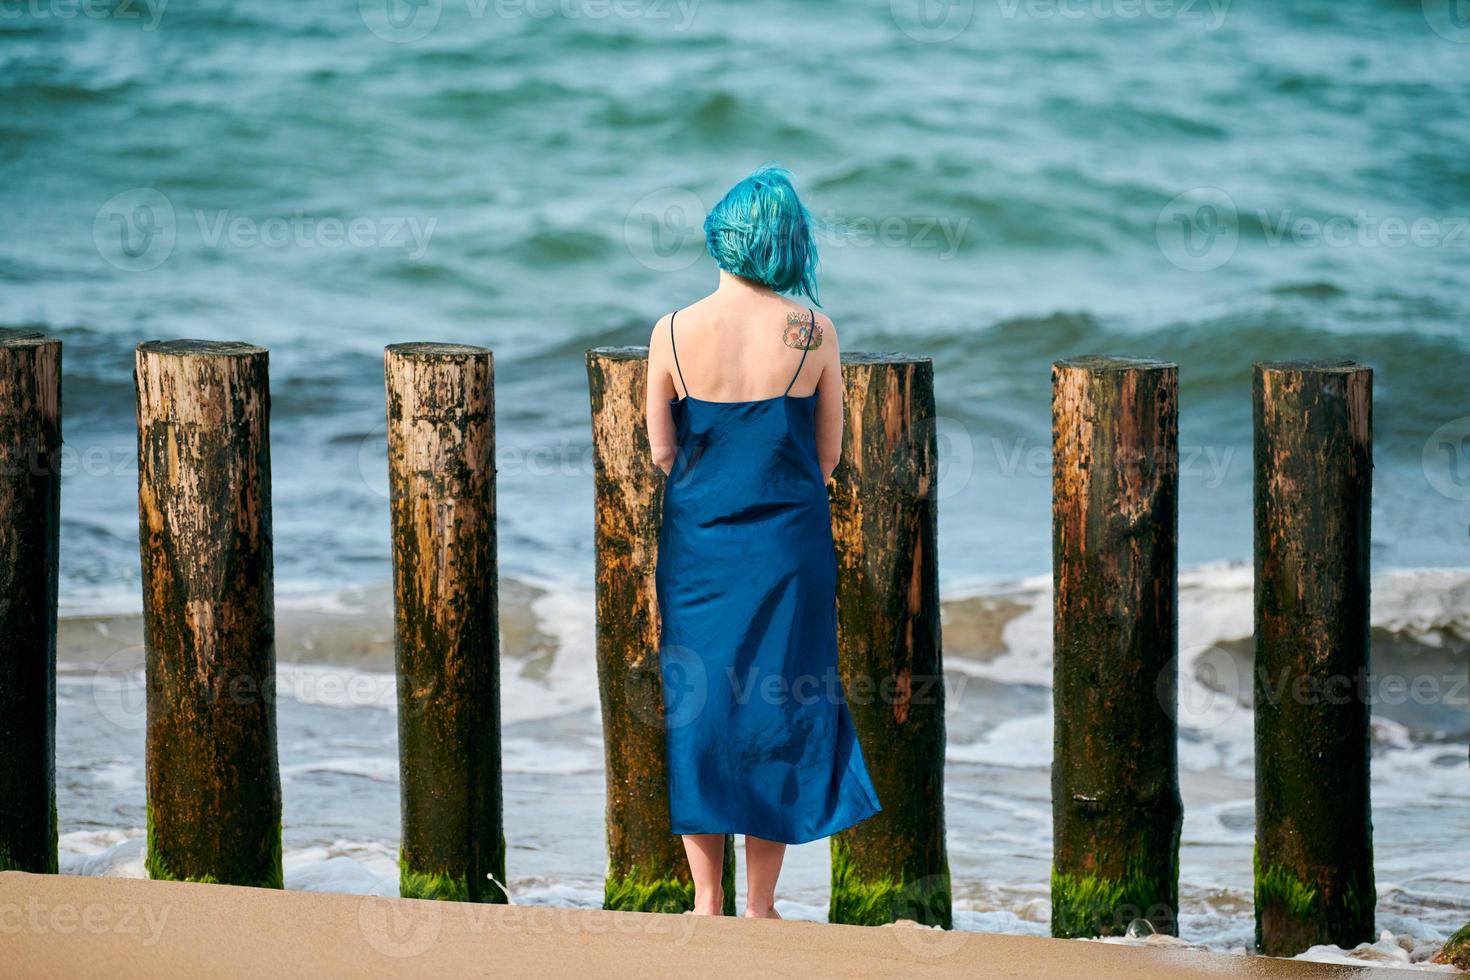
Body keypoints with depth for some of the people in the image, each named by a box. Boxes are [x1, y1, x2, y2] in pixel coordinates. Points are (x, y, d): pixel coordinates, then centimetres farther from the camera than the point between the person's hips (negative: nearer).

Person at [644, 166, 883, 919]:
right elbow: (828, 455, 1)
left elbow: (661, 452, 1)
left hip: (697, 540, 0)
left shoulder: (673, 333, -6)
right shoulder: (813, 333, -7)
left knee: (697, 701, 9)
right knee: (778, 710, 8)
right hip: (789, 540, 0)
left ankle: (707, 899, 9)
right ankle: (759, 904, 10)